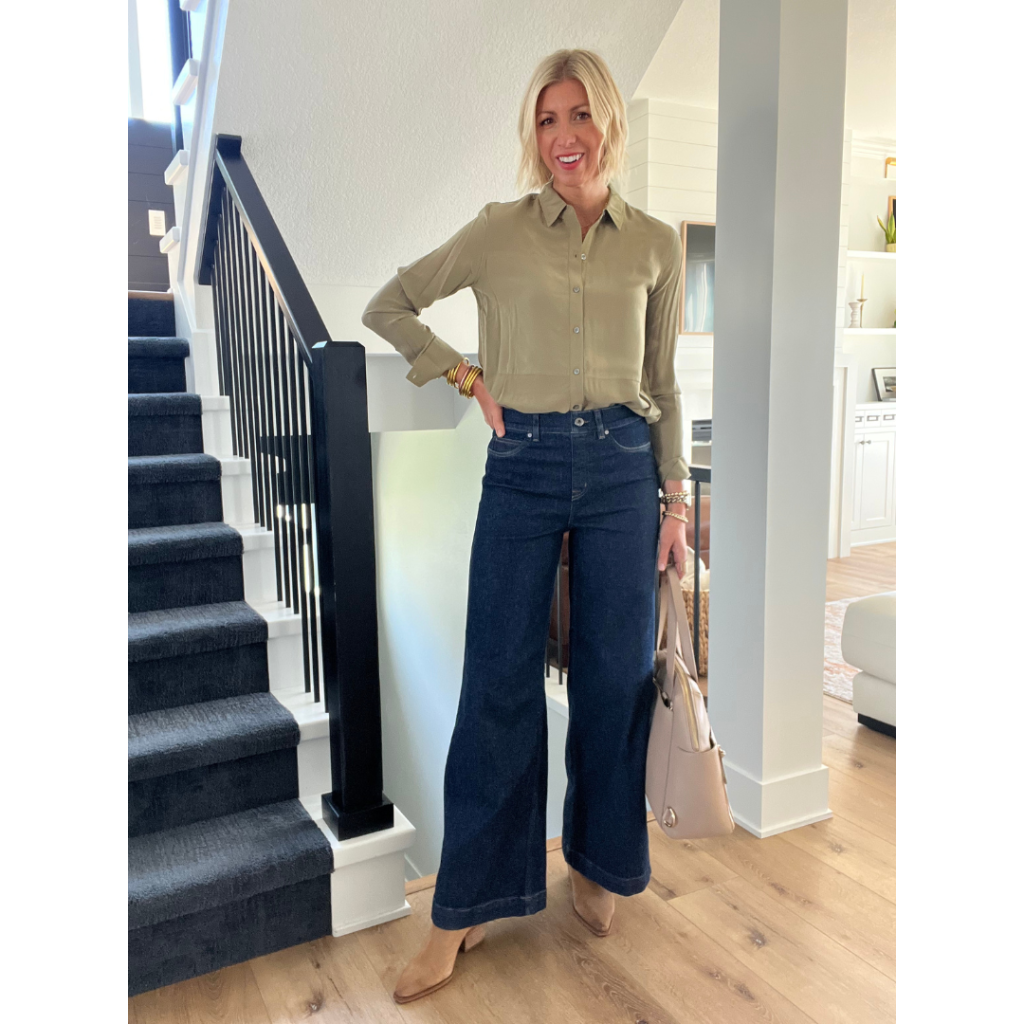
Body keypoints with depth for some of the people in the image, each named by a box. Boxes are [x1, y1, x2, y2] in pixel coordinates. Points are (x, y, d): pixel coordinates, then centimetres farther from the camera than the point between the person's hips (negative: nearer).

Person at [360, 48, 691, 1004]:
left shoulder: (655, 243, 8)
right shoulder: (498, 230, 3)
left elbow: (663, 383, 12)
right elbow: (386, 306, 10)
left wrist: (675, 498, 8)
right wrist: (469, 376, 0)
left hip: (622, 465, 2)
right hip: (524, 467, -1)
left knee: (614, 674, 7)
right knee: (499, 680, 1)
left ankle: (597, 863, 31)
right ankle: (464, 908, 15)